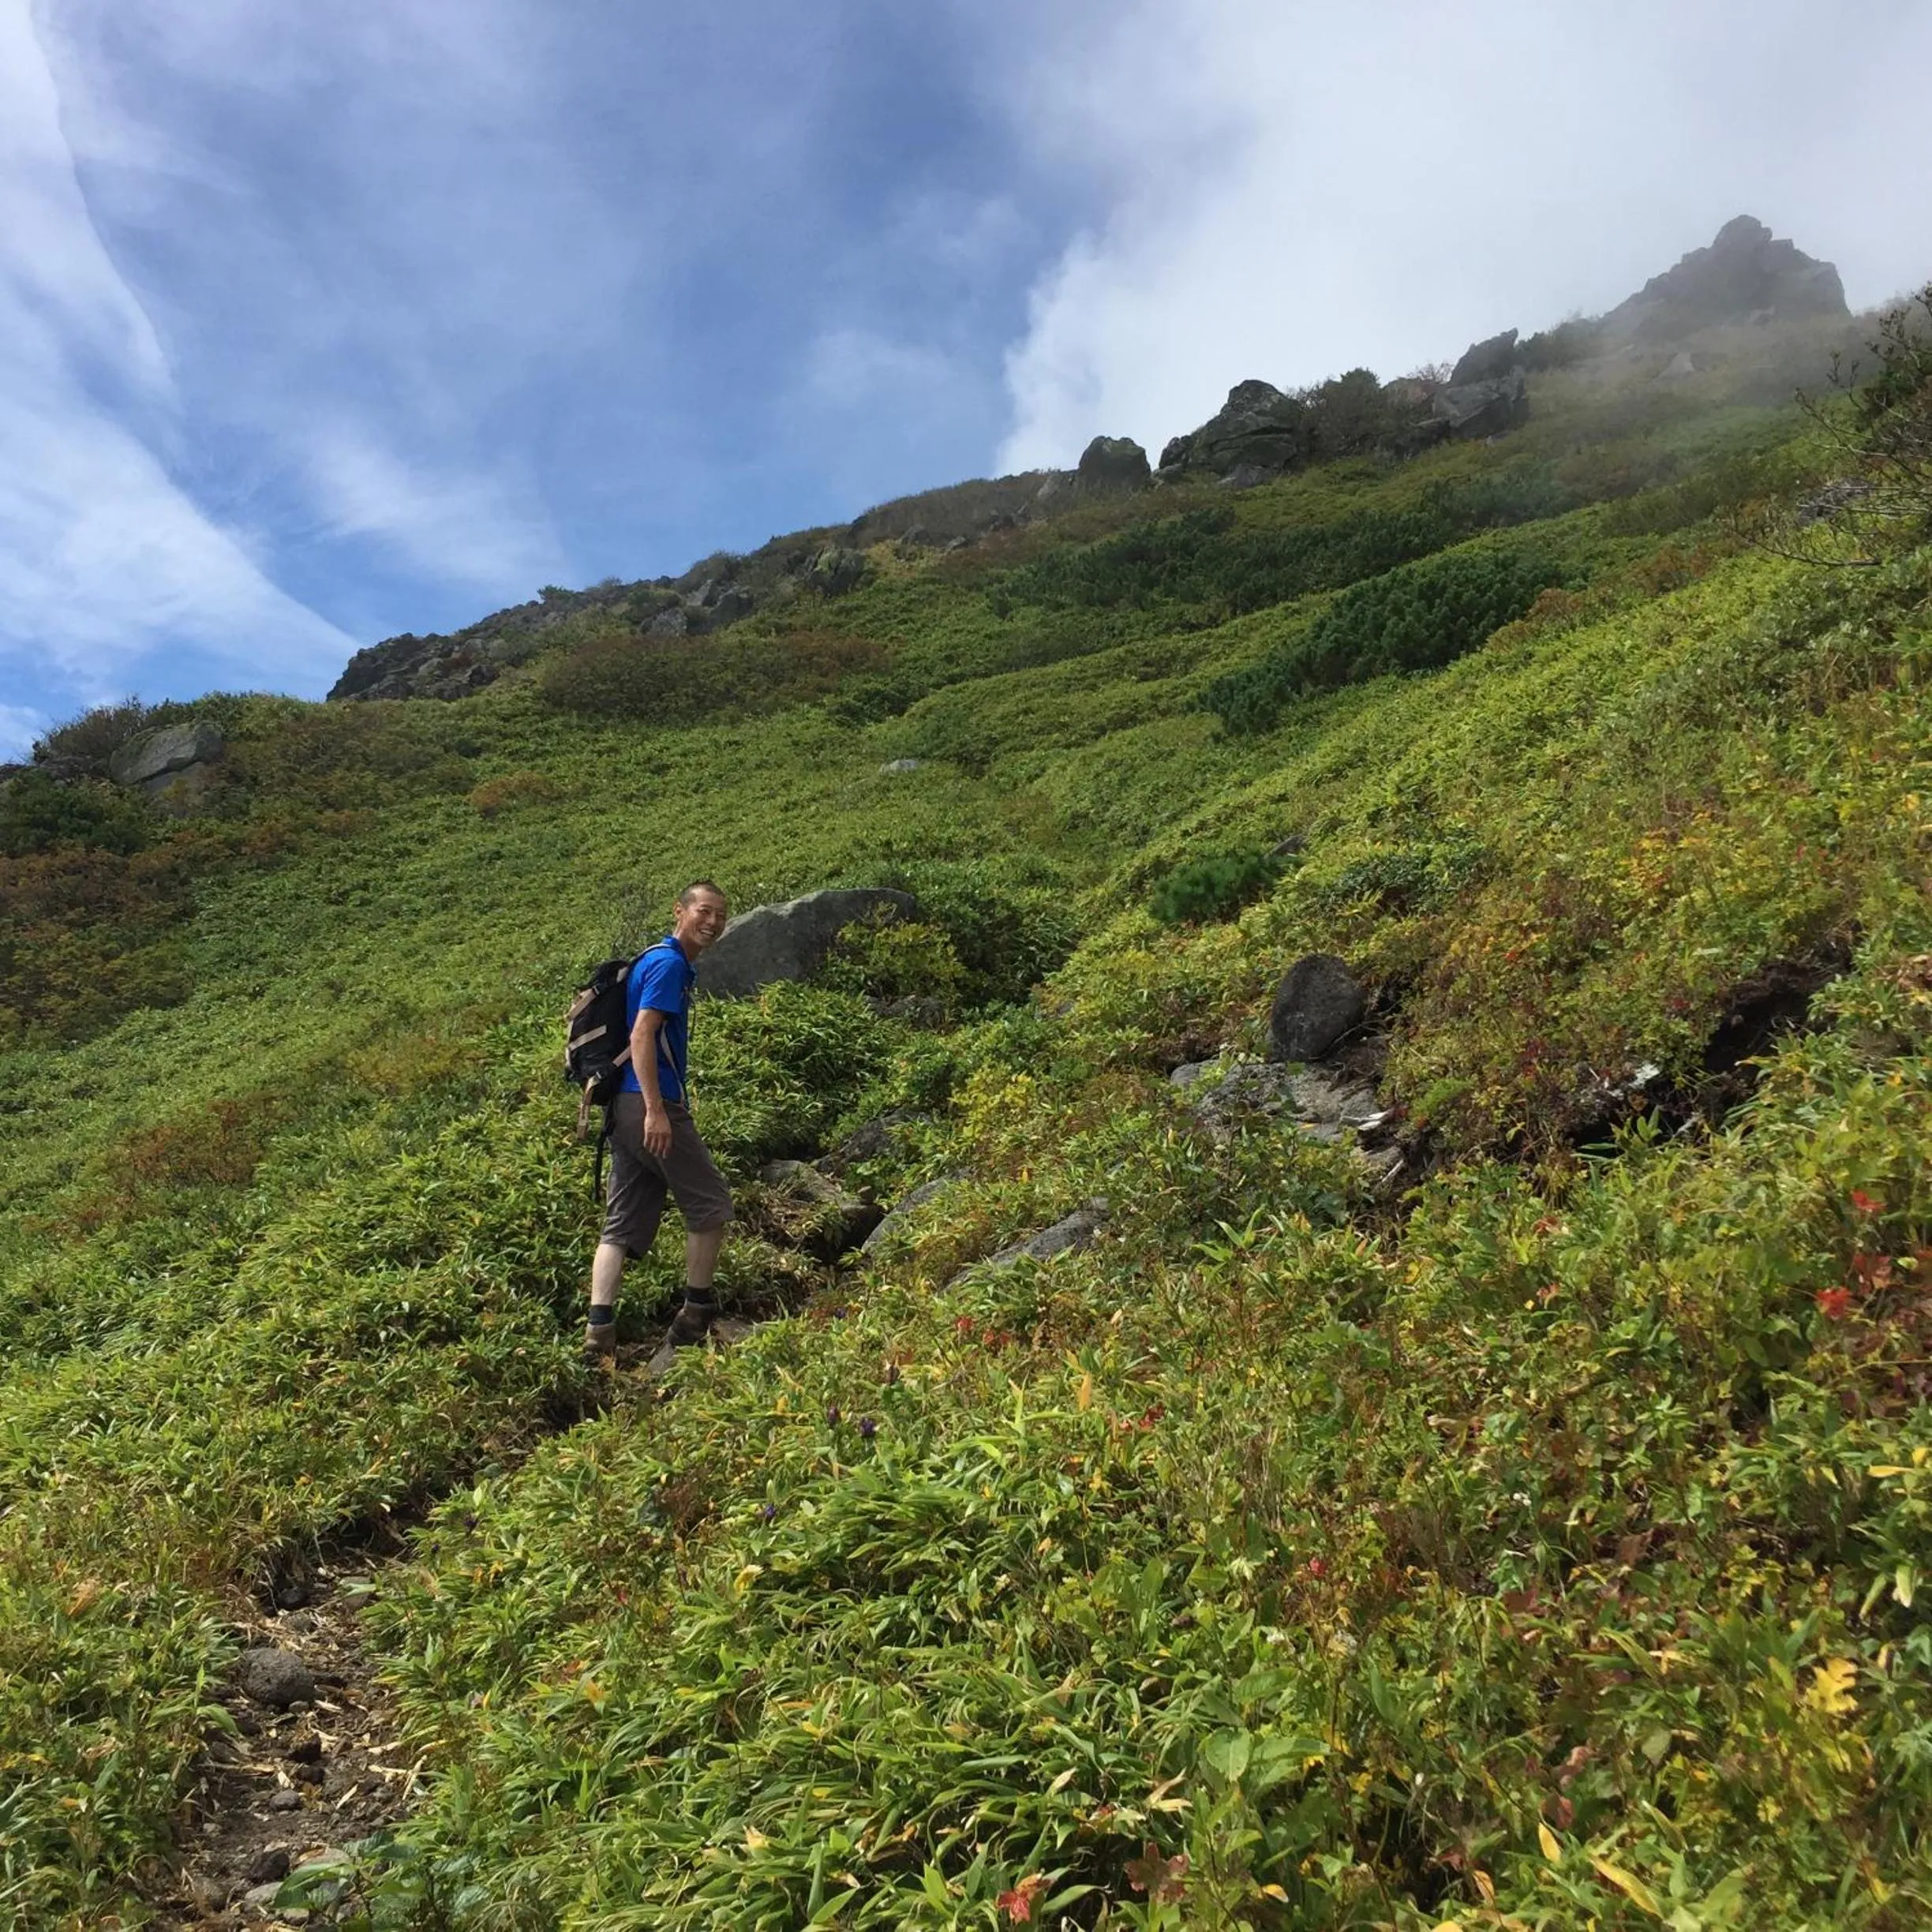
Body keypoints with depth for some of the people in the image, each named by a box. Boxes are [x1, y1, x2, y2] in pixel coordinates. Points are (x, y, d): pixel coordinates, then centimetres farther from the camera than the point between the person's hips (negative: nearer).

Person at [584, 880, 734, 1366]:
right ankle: (696, 1316, 11)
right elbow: (642, 1035, -20)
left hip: (629, 1108, 10)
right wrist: (656, 1109, -25)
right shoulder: (669, 963, -10)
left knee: (621, 1226, 6)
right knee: (711, 1203, 3)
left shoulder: (671, 962, 21)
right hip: (651, 1106, -10)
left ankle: (598, 1335, 1)